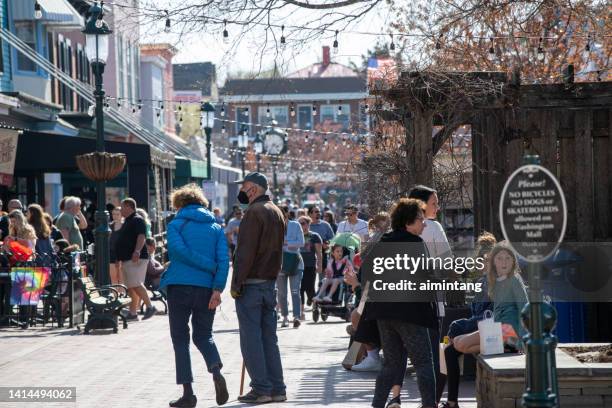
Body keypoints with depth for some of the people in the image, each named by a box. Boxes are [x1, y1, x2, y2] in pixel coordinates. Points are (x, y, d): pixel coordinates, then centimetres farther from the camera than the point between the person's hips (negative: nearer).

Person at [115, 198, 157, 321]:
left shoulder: (137, 220, -8)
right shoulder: (127, 221, 23)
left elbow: (141, 236, -21)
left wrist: (137, 251, -36)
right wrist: (119, 259, 28)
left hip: (136, 259, -10)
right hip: (126, 259, 10)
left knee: (136, 285, -17)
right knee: (130, 288, 7)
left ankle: (150, 307, -10)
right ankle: (132, 313, 8)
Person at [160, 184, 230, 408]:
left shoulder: (176, 225, 2)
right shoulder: (216, 228, 11)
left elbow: (179, 249, -16)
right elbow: (223, 259, -2)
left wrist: (209, 266, -10)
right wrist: (218, 288, -8)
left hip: (179, 287, -3)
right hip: (206, 288, 3)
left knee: (180, 339, 8)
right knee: (203, 335, 18)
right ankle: (216, 371, -11)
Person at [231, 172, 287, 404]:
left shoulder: (254, 212, -13)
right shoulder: (277, 213, 16)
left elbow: (245, 252, -18)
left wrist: (236, 283, -16)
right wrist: (272, 277, 17)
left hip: (251, 283, -8)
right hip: (270, 282, 8)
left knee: (251, 339, -3)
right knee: (269, 338, 11)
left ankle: (261, 389, -4)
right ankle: (277, 389, 11)